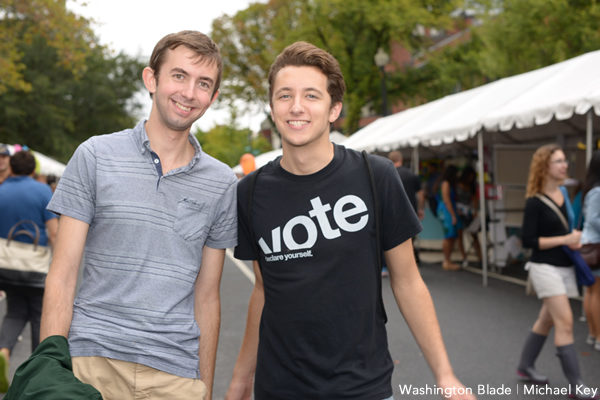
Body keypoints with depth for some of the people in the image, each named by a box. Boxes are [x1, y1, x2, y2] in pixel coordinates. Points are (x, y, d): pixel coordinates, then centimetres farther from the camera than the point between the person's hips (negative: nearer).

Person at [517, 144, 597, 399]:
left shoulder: (565, 193, 7)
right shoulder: (535, 202, -13)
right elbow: (528, 241, -15)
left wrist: (577, 240, -1)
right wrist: (565, 239, -17)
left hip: (566, 267, 7)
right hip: (545, 266, -7)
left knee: (547, 320, 15)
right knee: (565, 322, -12)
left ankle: (525, 367, 31)